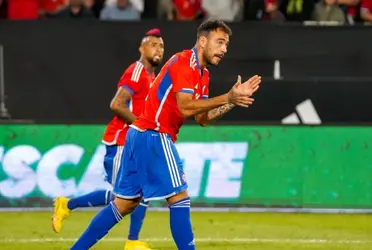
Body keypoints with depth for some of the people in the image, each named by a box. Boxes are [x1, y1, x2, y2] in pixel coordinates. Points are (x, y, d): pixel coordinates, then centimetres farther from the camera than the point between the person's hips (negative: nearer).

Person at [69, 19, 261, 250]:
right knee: (179, 198, -9)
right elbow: (185, 107, -23)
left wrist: (233, 100, 5)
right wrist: (227, 98, -23)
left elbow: (202, 118, 15)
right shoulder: (184, 62, -13)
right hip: (154, 137, -10)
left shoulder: (203, 74, 16)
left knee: (124, 204, 13)